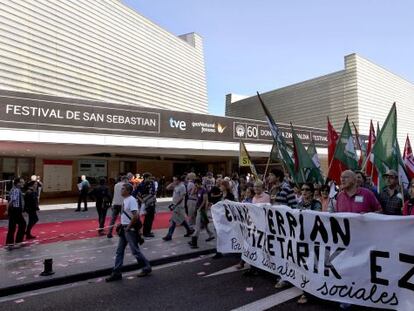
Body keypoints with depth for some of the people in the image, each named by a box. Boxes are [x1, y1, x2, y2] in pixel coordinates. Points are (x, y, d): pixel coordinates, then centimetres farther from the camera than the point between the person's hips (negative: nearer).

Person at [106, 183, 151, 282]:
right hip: (124, 229, 9)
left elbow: (135, 216, -26)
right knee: (119, 251, 11)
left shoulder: (132, 200, -19)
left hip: (130, 229, -9)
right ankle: (117, 273, 19)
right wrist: (122, 225, 13)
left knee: (135, 250, 2)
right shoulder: (125, 200, 10)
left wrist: (128, 227, -19)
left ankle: (147, 268, 19)